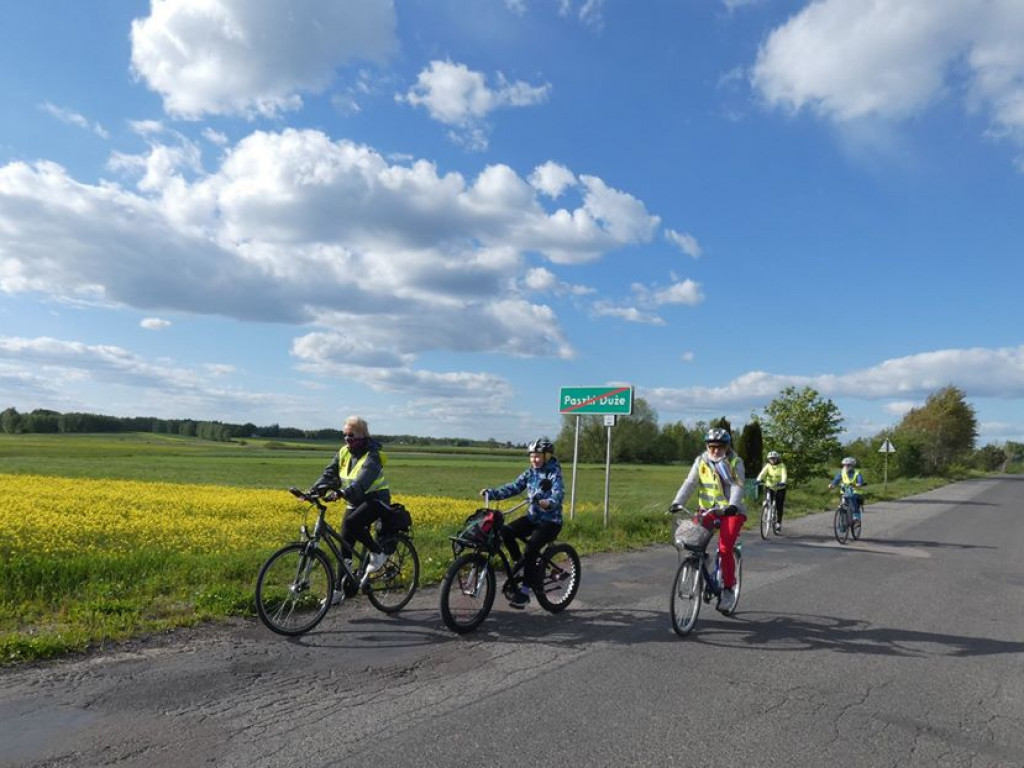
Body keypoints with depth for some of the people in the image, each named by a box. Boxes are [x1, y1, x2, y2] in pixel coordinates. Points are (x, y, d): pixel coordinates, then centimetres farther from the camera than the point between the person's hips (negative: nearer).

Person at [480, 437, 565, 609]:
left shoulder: (554, 475, -11)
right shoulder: (530, 473, 6)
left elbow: (558, 494, -28)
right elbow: (512, 488, -1)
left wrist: (549, 503, -50)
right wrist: (491, 492, -14)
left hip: (550, 521, -6)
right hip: (532, 517, 6)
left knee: (531, 548, -25)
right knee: (505, 531, -19)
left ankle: (525, 590, -12)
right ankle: (520, 563, 1)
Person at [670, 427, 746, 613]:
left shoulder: (735, 462, -5)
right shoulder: (701, 461, 1)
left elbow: (737, 486, -17)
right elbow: (689, 483, -9)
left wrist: (733, 505, -36)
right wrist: (677, 502, -25)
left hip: (731, 511, -3)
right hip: (708, 510, 3)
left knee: (725, 549, -16)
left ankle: (728, 589, -1)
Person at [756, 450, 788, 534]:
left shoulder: (781, 466, -10)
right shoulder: (767, 466, -5)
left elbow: (784, 475, -27)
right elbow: (762, 473, -21)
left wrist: (783, 482, -48)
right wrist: (759, 480, -41)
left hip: (780, 488, -1)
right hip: (770, 487, 2)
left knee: (779, 507, -4)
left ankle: (779, 523, 9)